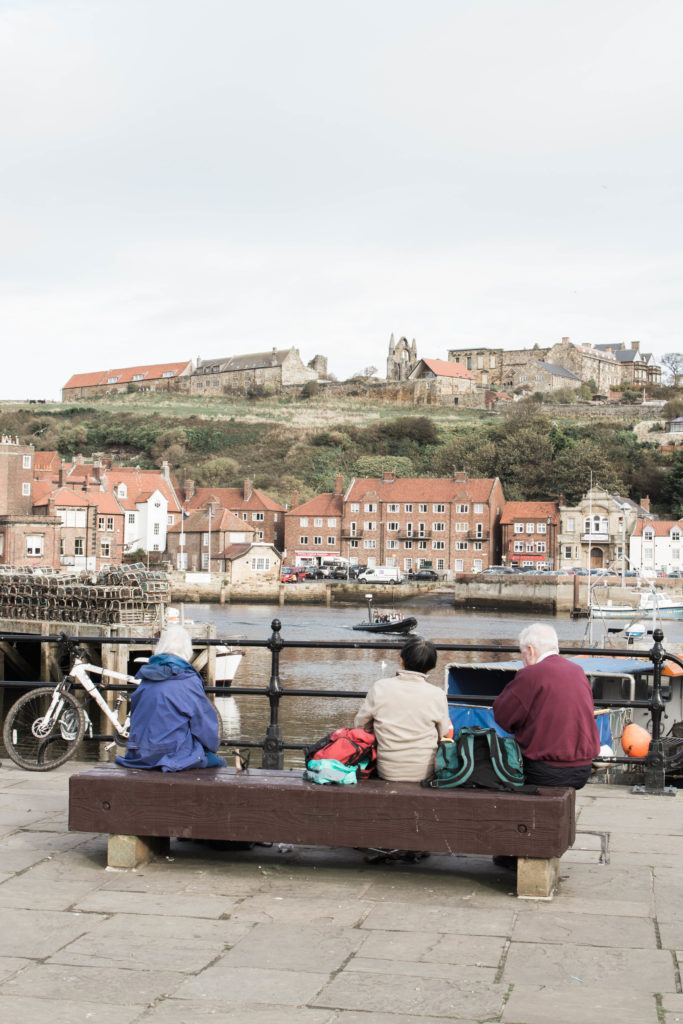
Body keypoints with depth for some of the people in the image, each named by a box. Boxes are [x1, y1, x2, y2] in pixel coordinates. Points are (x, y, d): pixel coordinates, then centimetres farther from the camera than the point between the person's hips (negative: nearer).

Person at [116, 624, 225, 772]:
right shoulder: (189, 682, -13)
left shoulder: (146, 678, 4)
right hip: (175, 757, -6)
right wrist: (213, 745, 13)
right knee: (217, 762, 15)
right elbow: (205, 722, -6)